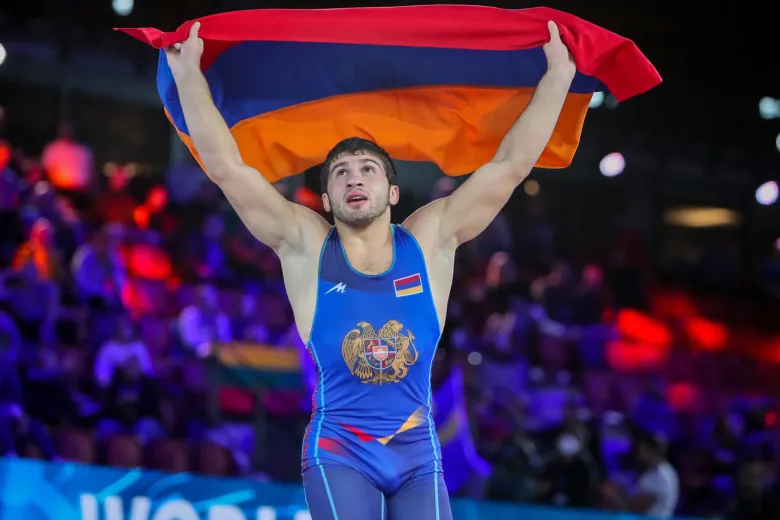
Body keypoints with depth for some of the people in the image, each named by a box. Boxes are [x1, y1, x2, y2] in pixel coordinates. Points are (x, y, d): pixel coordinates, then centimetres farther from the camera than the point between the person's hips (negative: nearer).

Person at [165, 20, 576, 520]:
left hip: (417, 450, 2)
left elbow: (513, 164, 4)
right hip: (338, 450, -1)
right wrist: (190, 76, -4)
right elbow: (227, 168, -1)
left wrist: (557, 76, 2)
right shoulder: (306, 244, 4)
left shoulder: (430, 239, 6)